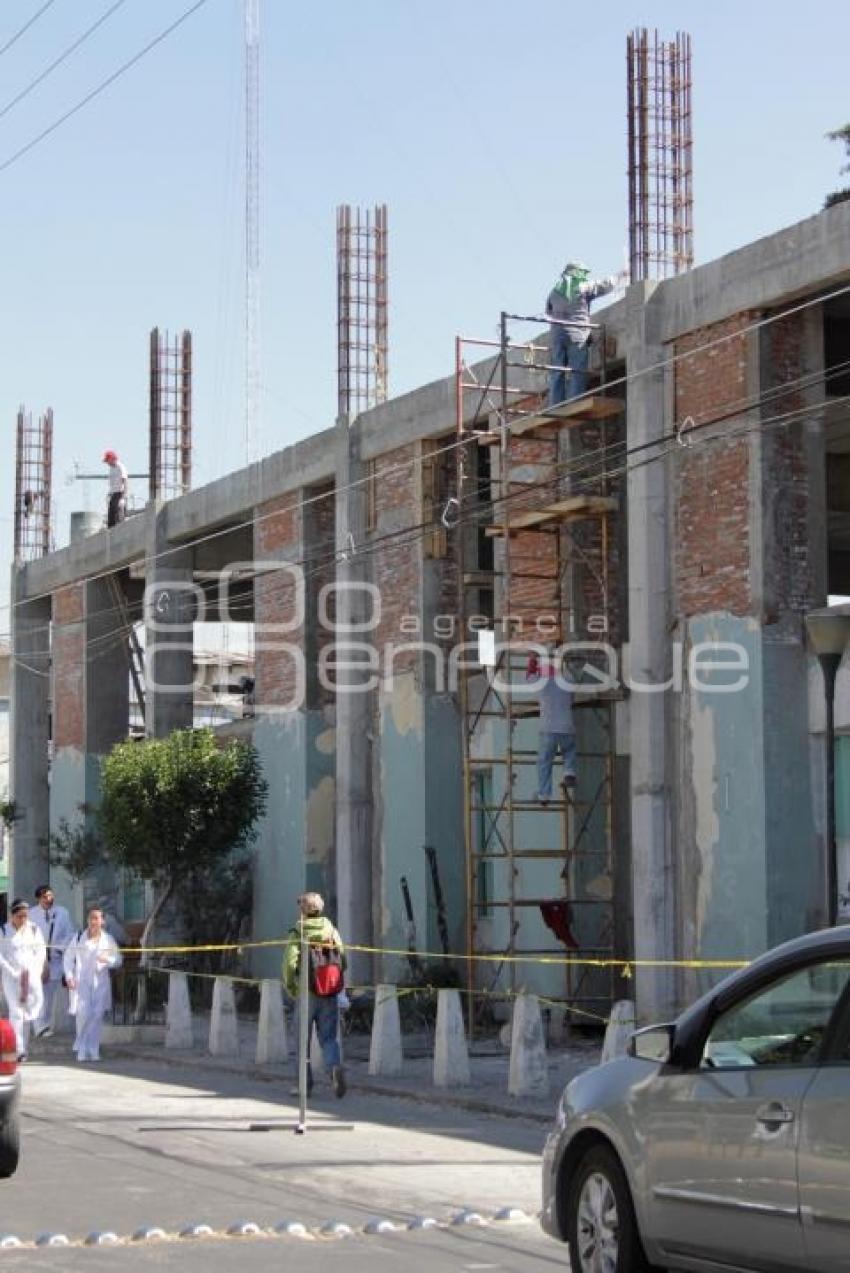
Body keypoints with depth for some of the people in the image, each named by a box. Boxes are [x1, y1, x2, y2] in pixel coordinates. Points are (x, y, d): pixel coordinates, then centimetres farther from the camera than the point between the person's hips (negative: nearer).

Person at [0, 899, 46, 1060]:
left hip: (31, 975, 2)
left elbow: (41, 951, 8)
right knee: (16, 1012, -7)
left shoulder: (33, 929, 6)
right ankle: (18, 1049, -7)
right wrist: (13, 973, -12)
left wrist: (34, 970, -4)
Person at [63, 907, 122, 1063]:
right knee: (83, 1014, -11)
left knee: (97, 1015, -4)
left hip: (100, 983, 1)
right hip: (81, 983, -1)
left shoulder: (108, 940, 5)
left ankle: (93, 1050, 6)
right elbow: (68, 957, 8)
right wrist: (69, 976, -4)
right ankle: (82, 1050, 5)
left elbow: (118, 960, 9)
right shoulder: (79, 938, 3)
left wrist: (108, 960, -13)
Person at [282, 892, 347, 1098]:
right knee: (329, 1037, 7)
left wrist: (290, 988, 1)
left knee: (303, 1040, 10)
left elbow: (290, 963, -14)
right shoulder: (331, 930, 6)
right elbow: (343, 962, 4)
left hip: (306, 994, -2)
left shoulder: (297, 933, -5)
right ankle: (335, 1067, -21)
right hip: (330, 995, 2)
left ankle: (305, 1084, 12)